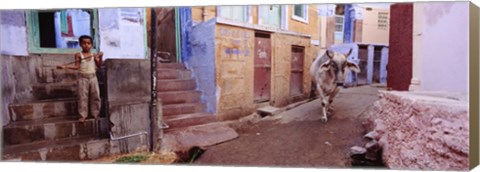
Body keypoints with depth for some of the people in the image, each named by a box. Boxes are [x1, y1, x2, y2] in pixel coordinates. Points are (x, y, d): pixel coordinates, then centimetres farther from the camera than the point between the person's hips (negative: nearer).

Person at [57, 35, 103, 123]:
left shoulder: (94, 55, 7)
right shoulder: (78, 55, 1)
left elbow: (99, 65, 2)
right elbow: (77, 66, -4)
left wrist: (100, 57, -11)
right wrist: (65, 66, -15)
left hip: (93, 77, 2)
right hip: (83, 78, -2)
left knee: (95, 96, 4)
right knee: (83, 97, -1)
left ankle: (96, 114, 14)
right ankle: (83, 115, 7)